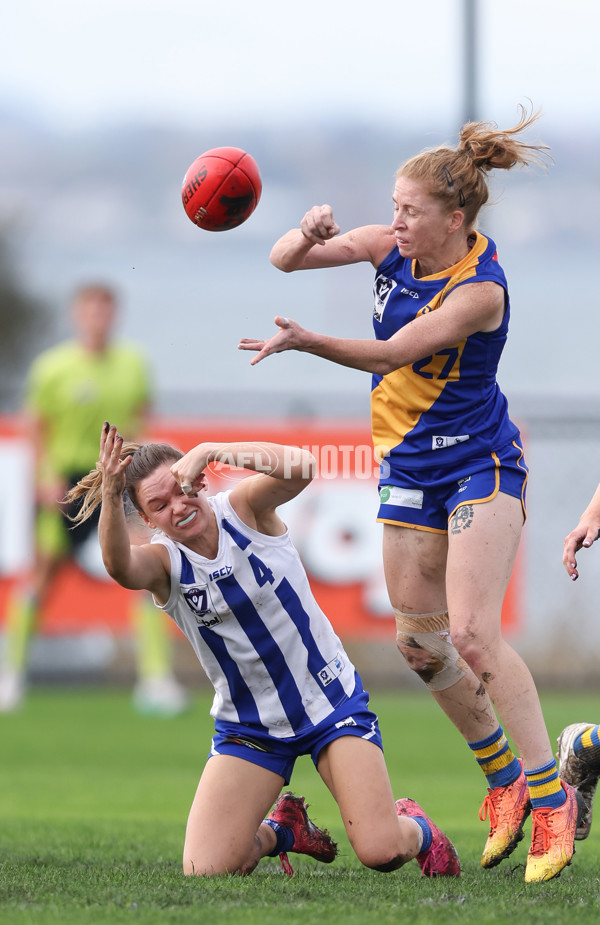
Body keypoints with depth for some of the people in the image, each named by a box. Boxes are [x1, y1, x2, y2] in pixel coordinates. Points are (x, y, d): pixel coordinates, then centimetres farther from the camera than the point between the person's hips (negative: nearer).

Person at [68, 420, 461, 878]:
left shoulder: (242, 509, -11)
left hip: (330, 701, -2)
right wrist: (109, 493, -55)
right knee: (205, 871, -13)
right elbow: (121, 568, -37)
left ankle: (415, 828, 24)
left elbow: (301, 466, -33)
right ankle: (283, 829, 21)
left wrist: (210, 451, -43)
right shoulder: (163, 561, -11)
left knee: (382, 852, -15)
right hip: (247, 727, 2)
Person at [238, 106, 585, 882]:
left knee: (472, 632, -19)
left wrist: (308, 342, -41)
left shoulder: (479, 290, -23)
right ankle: (503, 779, 25)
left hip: (479, 467, -7)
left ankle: (550, 796, -14)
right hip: (409, 469, 7)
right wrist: (309, 234, -23)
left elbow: (393, 353, -28)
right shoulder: (394, 248, -4)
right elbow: (284, 260, 0)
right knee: (419, 640, 8)